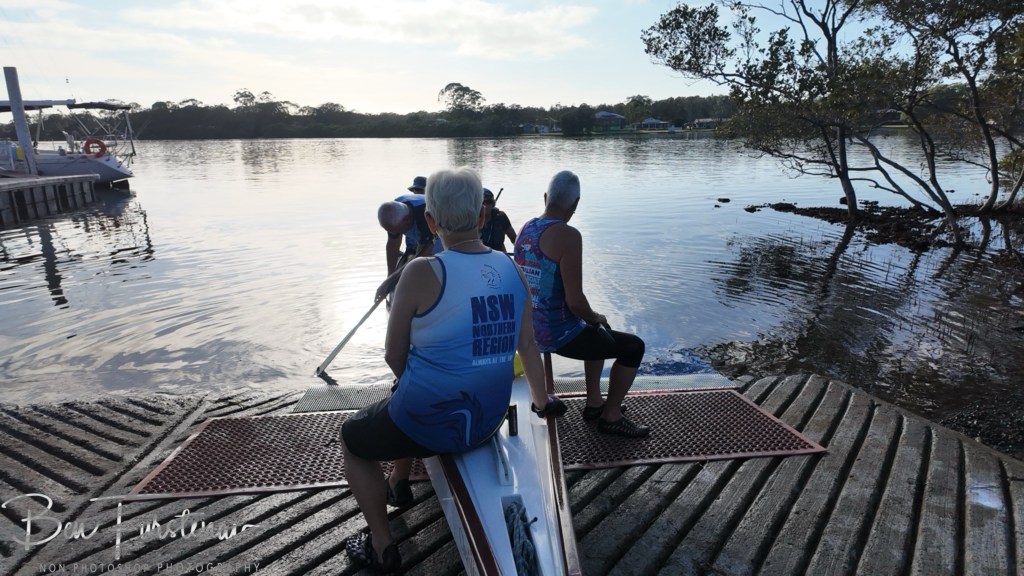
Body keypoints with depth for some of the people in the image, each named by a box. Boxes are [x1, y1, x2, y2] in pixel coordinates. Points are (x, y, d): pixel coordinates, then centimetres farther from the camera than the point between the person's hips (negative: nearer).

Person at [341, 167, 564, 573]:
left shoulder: (422, 272, -20)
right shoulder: (513, 271, -3)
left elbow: (394, 355, -10)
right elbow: (527, 346, 7)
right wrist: (542, 401, 23)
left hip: (430, 424, -6)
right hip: (488, 422, 6)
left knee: (352, 437, 25)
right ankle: (399, 484, 54)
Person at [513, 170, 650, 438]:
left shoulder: (525, 230, 4)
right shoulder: (568, 235, -22)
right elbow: (575, 301, -26)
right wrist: (594, 318, -3)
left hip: (531, 332, 9)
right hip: (559, 336, -8)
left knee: (596, 333, 34)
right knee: (634, 346, 11)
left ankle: (594, 402, 40)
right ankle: (611, 415, 21)